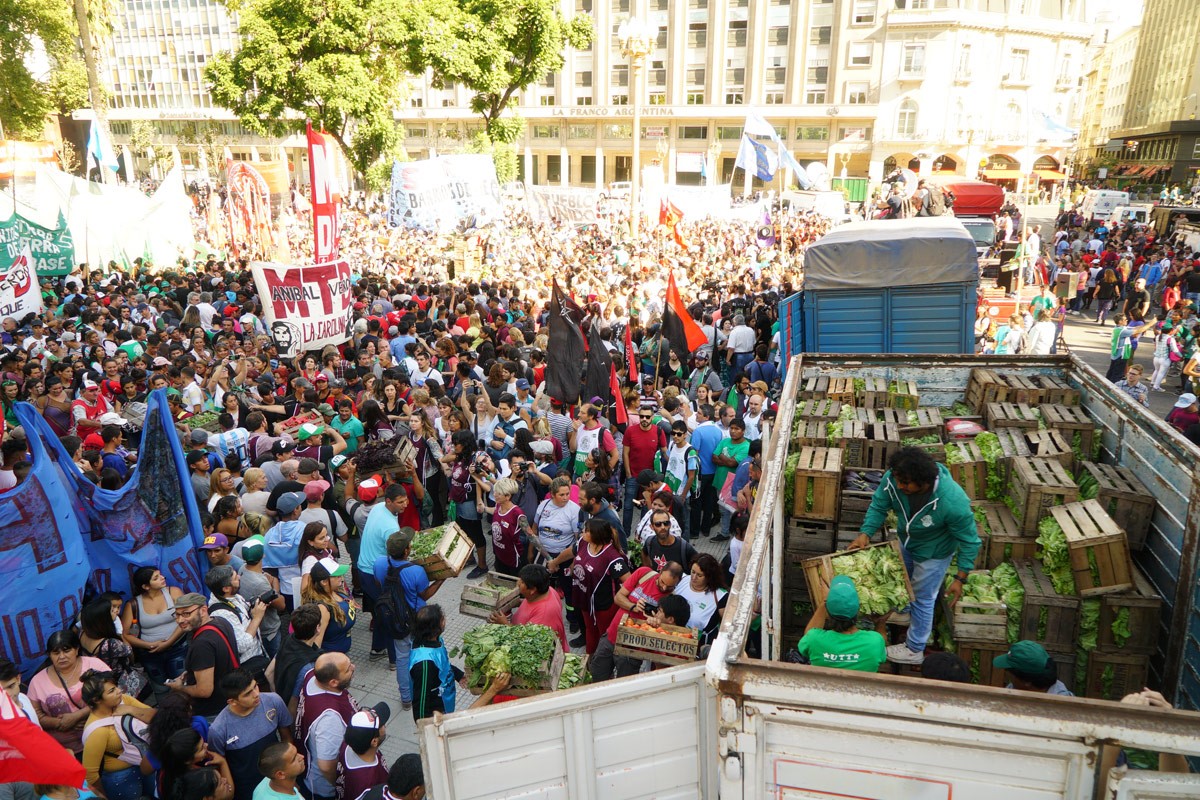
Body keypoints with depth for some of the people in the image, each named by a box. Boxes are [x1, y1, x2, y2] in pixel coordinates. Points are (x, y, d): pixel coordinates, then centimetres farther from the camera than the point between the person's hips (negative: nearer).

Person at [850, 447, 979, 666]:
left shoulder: (953, 502, -42)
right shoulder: (893, 479, -32)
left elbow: (969, 541, -27)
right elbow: (878, 506, -13)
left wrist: (960, 579, -25)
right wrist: (865, 533, -27)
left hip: (933, 553, -5)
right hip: (906, 541, 5)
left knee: (922, 597, 11)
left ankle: (914, 650, 33)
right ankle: (907, 612, 61)